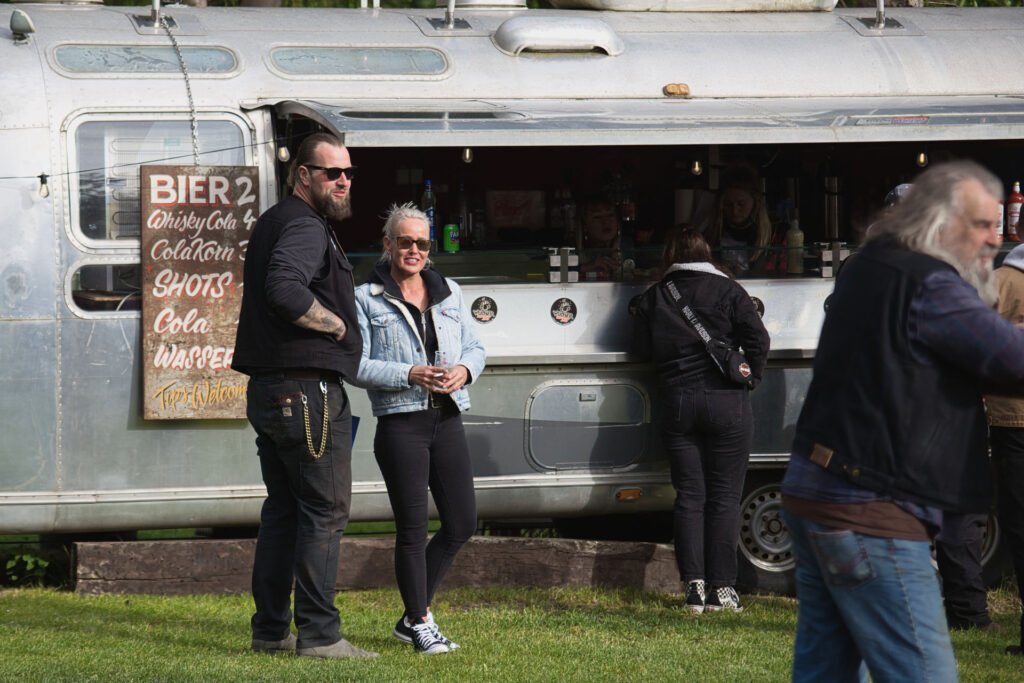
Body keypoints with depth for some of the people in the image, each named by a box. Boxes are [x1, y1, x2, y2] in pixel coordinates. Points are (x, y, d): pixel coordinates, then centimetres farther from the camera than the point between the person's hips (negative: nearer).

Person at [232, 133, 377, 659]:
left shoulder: (273, 223, 20)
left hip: (267, 390, 10)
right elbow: (285, 289, -30)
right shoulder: (303, 227, -13)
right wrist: (337, 325, -16)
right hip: (307, 389, -10)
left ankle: (270, 630, 17)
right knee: (325, 511, -7)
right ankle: (318, 633, -8)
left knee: (282, 510, 14)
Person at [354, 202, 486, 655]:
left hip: (447, 420, 5)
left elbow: (475, 347, 16)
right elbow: (358, 364, -8)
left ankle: (413, 615, 21)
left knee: (461, 524, 6)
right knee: (413, 529, -2)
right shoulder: (367, 300, -1)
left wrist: (464, 370, -7)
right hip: (400, 425, -5)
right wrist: (410, 375, -19)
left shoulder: (450, 293, 14)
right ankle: (421, 625, 9)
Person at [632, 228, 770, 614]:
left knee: (689, 496, 6)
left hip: (678, 404, 2)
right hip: (726, 403, -2)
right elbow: (758, 339, -8)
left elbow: (643, 350, 8)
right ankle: (722, 589, -1)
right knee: (724, 497, 2)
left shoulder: (653, 299, 6)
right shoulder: (727, 291, -2)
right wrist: (749, 377, 5)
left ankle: (695, 586, -1)